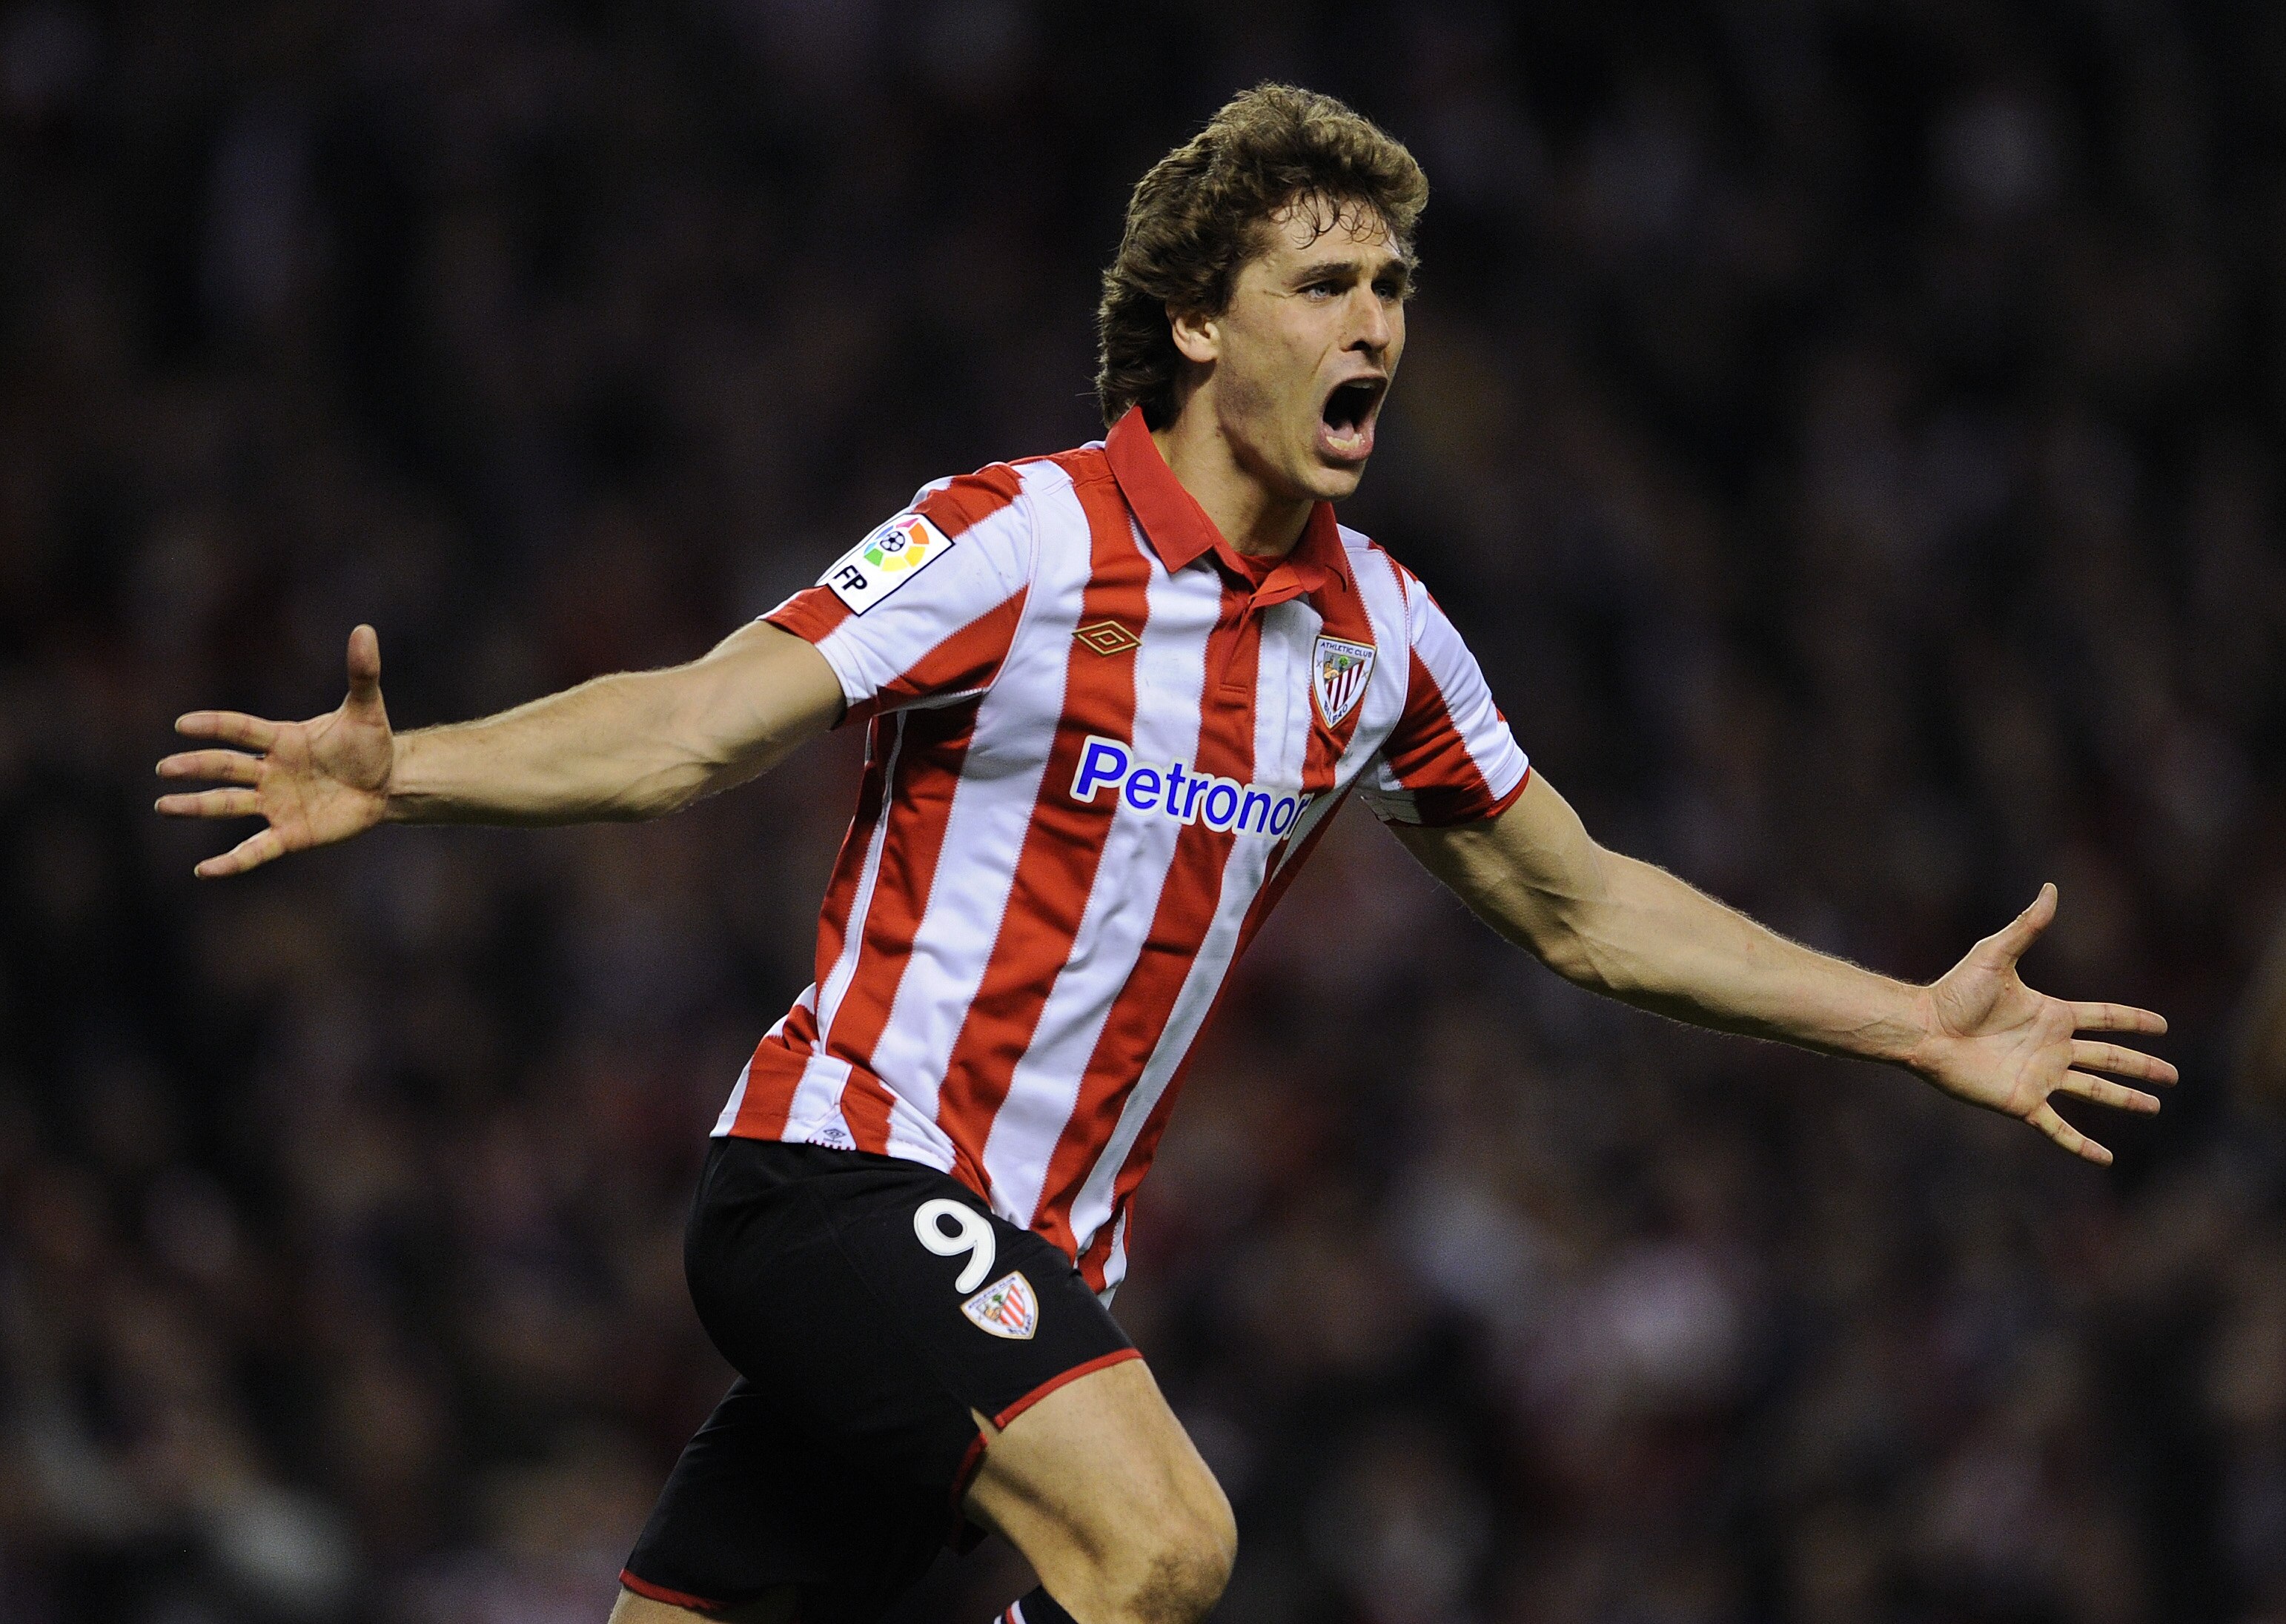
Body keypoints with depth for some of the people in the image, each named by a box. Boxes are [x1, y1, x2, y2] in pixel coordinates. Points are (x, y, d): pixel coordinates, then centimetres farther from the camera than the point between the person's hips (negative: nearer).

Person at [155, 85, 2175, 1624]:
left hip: (1043, 1245, 7)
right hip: (849, 1162, -6)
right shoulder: (1020, 540, -10)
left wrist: (1918, 1026, 19)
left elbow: (1579, 906, 21)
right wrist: (397, 773, -30)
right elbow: (690, 728, -14)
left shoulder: (1380, 629, 10)